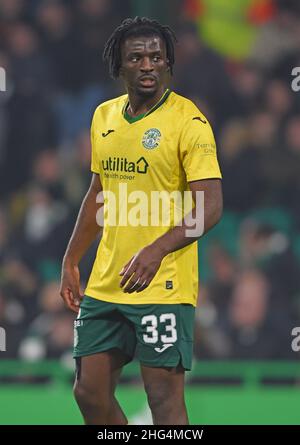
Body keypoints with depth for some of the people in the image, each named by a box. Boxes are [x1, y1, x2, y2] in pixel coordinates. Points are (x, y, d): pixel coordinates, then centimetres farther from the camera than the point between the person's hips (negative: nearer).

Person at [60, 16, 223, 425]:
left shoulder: (188, 122, -10)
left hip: (164, 288, -7)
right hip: (104, 284, 7)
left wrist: (157, 250, -29)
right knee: (90, 392, 9)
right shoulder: (104, 116, 11)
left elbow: (210, 206, -17)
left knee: (165, 399, -6)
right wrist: (71, 261, 20)